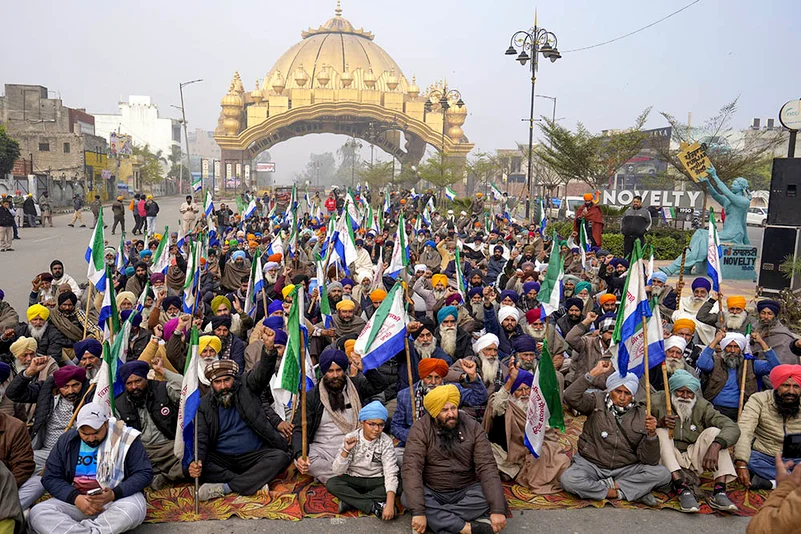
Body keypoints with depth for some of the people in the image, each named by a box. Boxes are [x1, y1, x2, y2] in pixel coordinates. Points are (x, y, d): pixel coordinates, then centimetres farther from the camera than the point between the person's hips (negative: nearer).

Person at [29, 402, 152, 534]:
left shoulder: (126, 439, -8)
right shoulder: (66, 441, 4)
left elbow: (144, 473, -8)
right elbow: (50, 478, 4)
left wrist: (114, 494, -24)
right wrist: (76, 498, -14)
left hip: (120, 495, -4)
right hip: (78, 498, 4)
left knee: (133, 509, -37)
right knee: (37, 513, -22)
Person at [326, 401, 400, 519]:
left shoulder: (386, 442, -13)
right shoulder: (351, 438, -11)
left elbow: (391, 473, -23)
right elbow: (337, 471, -13)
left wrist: (390, 503, -37)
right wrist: (346, 450, -31)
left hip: (377, 481, 0)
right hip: (354, 480, 0)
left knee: (400, 485, -28)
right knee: (331, 484, -27)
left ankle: (350, 501, -23)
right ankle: (376, 507, -26)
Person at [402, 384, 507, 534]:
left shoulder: (472, 427, -8)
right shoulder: (421, 428, -13)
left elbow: (487, 466, -13)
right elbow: (411, 468, -22)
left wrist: (498, 509, -25)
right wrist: (418, 511, -35)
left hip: (465, 492, 1)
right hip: (432, 493, -1)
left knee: (490, 496, -27)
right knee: (408, 498, -30)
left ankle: (434, 520, -22)